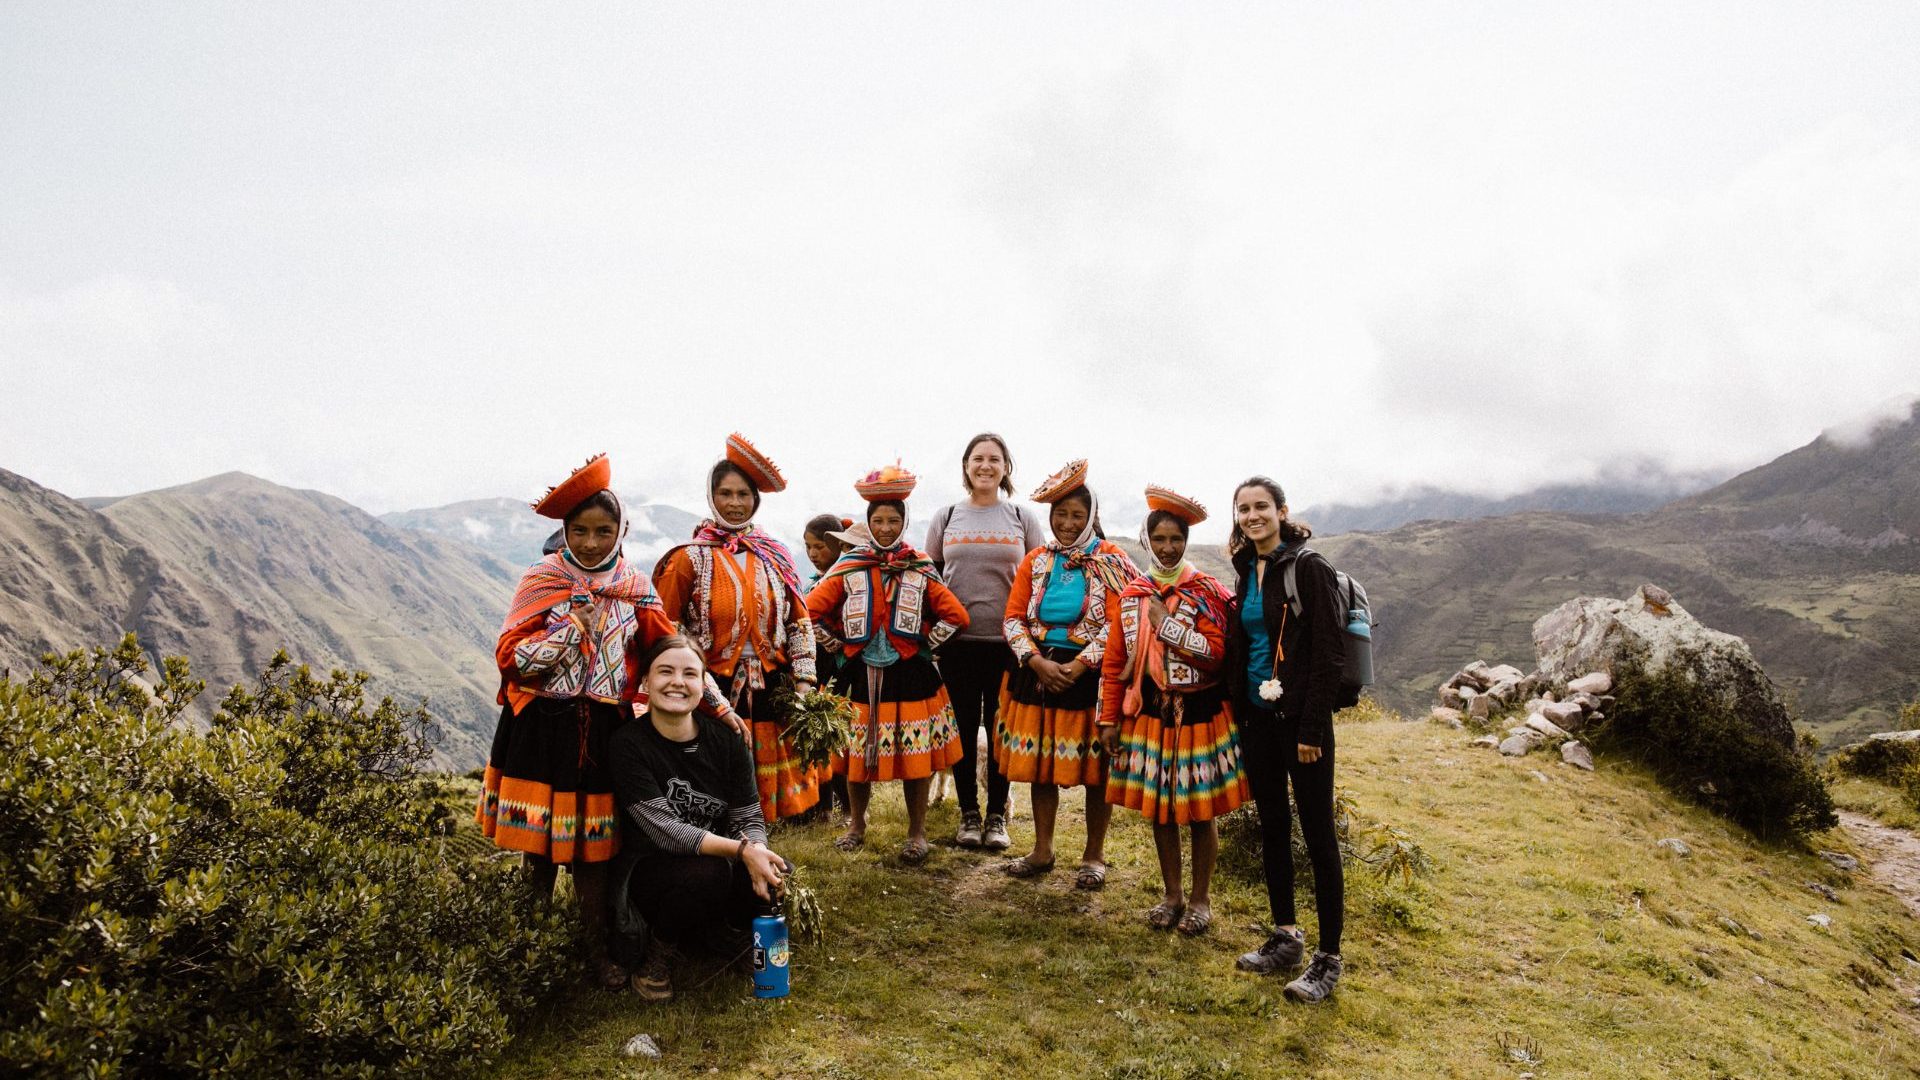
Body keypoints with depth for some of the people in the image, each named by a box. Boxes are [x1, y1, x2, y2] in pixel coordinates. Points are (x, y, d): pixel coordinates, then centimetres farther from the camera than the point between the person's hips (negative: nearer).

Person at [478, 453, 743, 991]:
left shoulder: (634, 589, 4)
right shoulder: (541, 580, -2)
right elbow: (511, 657, -8)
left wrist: (720, 705, 0)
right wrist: (576, 623, -16)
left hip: (602, 730, 1)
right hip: (543, 729, -1)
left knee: (593, 845, 6)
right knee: (539, 843, 6)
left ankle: (597, 946, 21)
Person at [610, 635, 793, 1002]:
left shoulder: (727, 741, -4)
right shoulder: (627, 745, -16)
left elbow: (749, 817, -6)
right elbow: (662, 829, -24)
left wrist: (757, 853, -31)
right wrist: (740, 850, -36)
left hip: (722, 862, 4)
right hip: (653, 872, -4)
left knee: (775, 873, -26)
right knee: (707, 872, -36)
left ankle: (727, 936, 8)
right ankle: (660, 953, -4)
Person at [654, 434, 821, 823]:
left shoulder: (776, 557, 9)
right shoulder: (690, 558, -3)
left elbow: (799, 622, 10)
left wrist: (803, 682, 3)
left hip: (770, 692, 4)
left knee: (765, 788, 10)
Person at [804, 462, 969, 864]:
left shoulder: (921, 570, 4)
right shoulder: (849, 568, 2)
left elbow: (956, 616, 4)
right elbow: (811, 610, 0)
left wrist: (924, 644, 0)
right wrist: (841, 642, 0)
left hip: (911, 674, 0)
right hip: (862, 674, 0)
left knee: (915, 756, 2)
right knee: (858, 754, 6)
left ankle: (917, 832, 17)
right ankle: (857, 824, 29)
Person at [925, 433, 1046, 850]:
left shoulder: (1023, 518, 5)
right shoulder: (945, 518, 7)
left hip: (1007, 641, -1)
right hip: (957, 640, 1)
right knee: (964, 729, 7)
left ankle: (997, 816, 18)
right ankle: (968, 814, 19)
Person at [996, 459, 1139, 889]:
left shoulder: (1111, 561, -4)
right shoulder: (1036, 561, 8)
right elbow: (1013, 617, 2)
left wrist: (1077, 667, -18)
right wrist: (1038, 662, -13)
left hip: (1089, 674, -3)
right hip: (1038, 671, 4)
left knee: (1094, 768, 4)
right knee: (1040, 762, 10)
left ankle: (1094, 855, 19)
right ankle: (1042, 850, 24)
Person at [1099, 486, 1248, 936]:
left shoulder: (1206, 592, -6)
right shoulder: (1132, 594, 5)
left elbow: (1215, 654, -17)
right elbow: (1114, 662, 6)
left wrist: (1166, 623, -20)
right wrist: (1109, 718, 3)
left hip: (1198, 714, -4)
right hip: (1148, 714, 4)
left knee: (1199, 811, 6)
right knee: (1158, 808, 11)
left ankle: (1200, 900, 22)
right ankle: (1172, 896, 27)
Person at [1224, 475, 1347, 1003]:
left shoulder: (1307, 567, -10)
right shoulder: (1246, 571, 11)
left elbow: (1327, 653, -14)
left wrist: (1311, 727, -17)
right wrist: (1238, 713, 10)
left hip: (1299, 717, -7)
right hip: (1258, 717, 7)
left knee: (1318, 833, 0)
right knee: (1272, 826, 14)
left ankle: (1328, 958, 9)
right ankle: (1285, 936, 27)